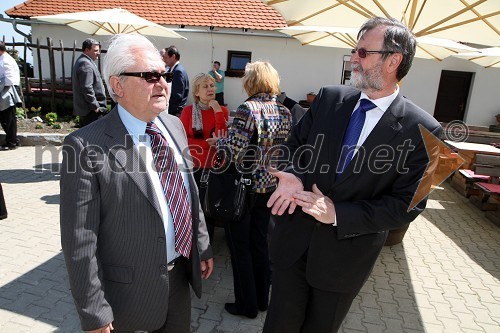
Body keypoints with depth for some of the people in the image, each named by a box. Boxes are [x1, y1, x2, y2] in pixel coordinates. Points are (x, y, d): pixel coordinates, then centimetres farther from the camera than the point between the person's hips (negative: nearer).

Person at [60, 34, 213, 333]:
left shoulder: (174, 125, 0)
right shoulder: (86, 146, -20)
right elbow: (80, 240, -17)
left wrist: (203, 246, 11)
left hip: (181, 274, 6)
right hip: (130, 288, -5)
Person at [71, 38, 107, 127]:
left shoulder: (80, 61, 17)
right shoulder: (86, 64, -17)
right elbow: (87, 88, -24)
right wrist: (95, 106, -19)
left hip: (82, 108, 11)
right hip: (91, 110, -11)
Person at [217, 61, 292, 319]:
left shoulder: (248, 109, -18)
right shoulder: (285, 112, 2)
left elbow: (233, 153, -23)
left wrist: (219, 141, -3)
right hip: (270, 186, 7)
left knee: (240, 247, 11)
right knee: (259, 243, 20)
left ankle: (247, 305, 26)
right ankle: (262, 299, 36)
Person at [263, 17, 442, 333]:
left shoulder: (422, 130, -13)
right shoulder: (329, 98, -3)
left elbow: (407, 204, -13)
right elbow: (295, 145, 5)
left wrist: (338, 214, -22)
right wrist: (292, 175, -17)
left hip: (346, 254, -2)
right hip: (294, 239, 2)